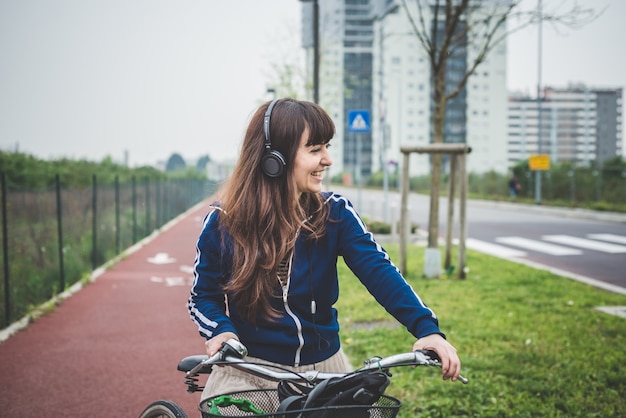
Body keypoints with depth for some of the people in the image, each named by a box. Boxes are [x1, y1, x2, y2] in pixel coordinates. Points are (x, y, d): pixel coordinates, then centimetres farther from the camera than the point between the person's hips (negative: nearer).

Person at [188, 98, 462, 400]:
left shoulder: (335, 213, -5)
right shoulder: (224, 222, -8)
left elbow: (378, 270, -16)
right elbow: (203, 296, 2)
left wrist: (426, 328, -30)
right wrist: (220, 330, -20)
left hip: (324, 365, 2)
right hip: (251, 371, -2)